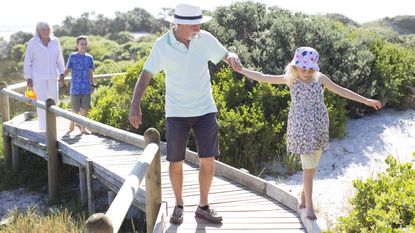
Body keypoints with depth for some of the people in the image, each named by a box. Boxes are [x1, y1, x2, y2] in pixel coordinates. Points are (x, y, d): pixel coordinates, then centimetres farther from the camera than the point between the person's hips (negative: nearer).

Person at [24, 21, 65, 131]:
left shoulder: (55, 41, -1)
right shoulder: (32, 43, -11)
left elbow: (59, 59, 5)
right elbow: (27, 61, -6)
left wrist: (61, 76, 2)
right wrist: (28, 79, -10)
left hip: (52, 75, 4)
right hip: (38, 76, -4)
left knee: (53, 99, 7)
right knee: (42, 101, -5)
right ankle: (43, 128, 4)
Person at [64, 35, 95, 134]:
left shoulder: (89, 58, 7)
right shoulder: (72, 56, -1)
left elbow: (90, 73, 12)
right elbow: (67, 70, 4)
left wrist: (92, 85, 7)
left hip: (86, 87, 3)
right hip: (75, 88, -3)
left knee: (85, 108, 6)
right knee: (75, 109, 1)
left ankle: (83, 128, 18)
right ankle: (72, 123, 27)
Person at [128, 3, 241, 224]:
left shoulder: (205, 39, -6)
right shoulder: (162, 45, -10)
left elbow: (226, 55, 7)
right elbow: (146, 74, -7)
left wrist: (233, 58, -19)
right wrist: (135, 104, -18)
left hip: (205, 109, 2)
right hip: (176, 112, -1)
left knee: (208, 159, 1)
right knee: (175, 162, 3)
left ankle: (203, 206, 18)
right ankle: (179, 205, 25)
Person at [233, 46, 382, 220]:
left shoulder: (320, 78, 3)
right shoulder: (290, 79, -2)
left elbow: (341, 91, 7)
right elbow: (263, 78, 0)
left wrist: (366, 101, 7)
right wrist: (241, 70, -4)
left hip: (319, 128, 3)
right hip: (301, 129, -3)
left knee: (312, 166, 11)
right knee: (309, 167, -6)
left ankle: (304, 197, 32)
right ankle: (309, 206, 4)